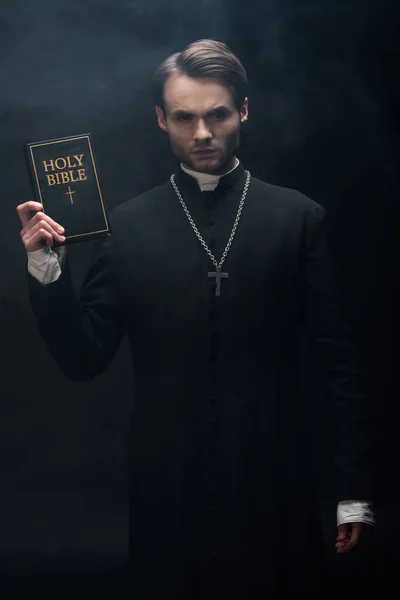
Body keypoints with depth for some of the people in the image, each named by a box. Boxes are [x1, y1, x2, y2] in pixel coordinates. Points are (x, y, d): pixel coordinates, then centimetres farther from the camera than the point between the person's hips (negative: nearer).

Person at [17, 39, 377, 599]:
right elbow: (83, 359, 3)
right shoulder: (127, 226, 3)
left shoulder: (298, 218, 0)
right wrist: (47, 269, -11)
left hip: (273, 475, 0)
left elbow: (339, 358, 0)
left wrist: (355, 488, -3)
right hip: (168, 483, 1)